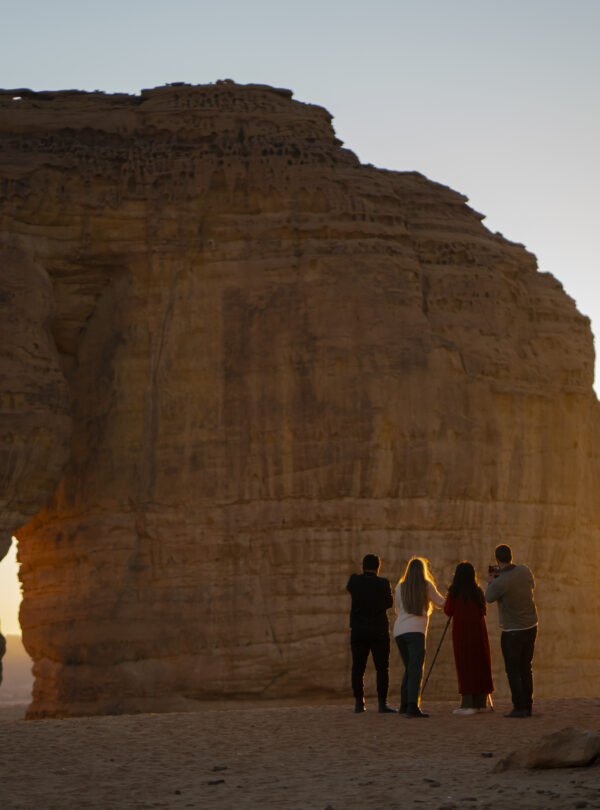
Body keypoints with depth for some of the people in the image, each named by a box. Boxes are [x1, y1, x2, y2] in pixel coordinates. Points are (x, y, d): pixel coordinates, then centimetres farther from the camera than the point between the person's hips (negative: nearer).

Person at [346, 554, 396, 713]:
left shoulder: (355, 580, -3)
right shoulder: (383, 583, -9)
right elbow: (389, 603, 6)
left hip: (358, 631, 2)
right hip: (379, 631, -2)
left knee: (358, 667, 7)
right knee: (382, 668, 2)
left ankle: (359, 703, 8)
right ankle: (382, 703, -2)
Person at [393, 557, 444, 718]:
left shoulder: (400, 587, 13)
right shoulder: (427, 586, 4)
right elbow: (440, 602, 16)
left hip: (399, 631, 5)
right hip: (416, 631, -5)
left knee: (409, 669, 19)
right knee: (416, 670, -12)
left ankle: (404, 705, 21)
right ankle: (412, 707, -26)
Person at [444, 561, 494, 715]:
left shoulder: (454, 592, -8)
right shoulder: (478, 591, 5)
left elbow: (448, 611, 1)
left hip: (461, 633, -4)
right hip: (478, 632, 4)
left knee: (465, 667, -2)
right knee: (479, 664, 10)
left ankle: (468, 704, -8)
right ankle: (481, 702, 12)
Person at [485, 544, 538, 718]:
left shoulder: (499, 583, -23)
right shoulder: (524, 570, -4)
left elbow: (489, 598, -2)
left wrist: (490, 582, 17)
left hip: (512, 630, -6)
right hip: (531, 626, 6)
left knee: (513, 670, 2)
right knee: (525, 668, 13)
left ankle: (519, 708, -1)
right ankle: (528, 707, 13)